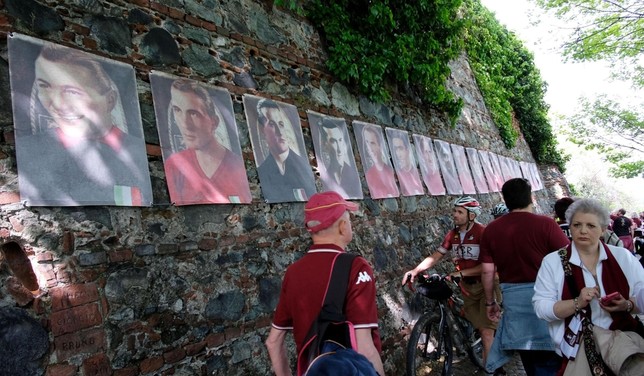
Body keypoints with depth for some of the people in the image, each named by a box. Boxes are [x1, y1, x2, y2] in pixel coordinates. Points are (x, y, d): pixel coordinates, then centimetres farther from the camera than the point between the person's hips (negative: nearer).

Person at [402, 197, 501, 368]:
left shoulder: (482, 232, -19)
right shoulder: (452, 234, -2)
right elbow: (435, 256, -5)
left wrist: (462, 272, -30)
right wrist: (415, 270, -18)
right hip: (467, 286, 6)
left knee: (487, 331, -5)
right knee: (480, 329, 16)